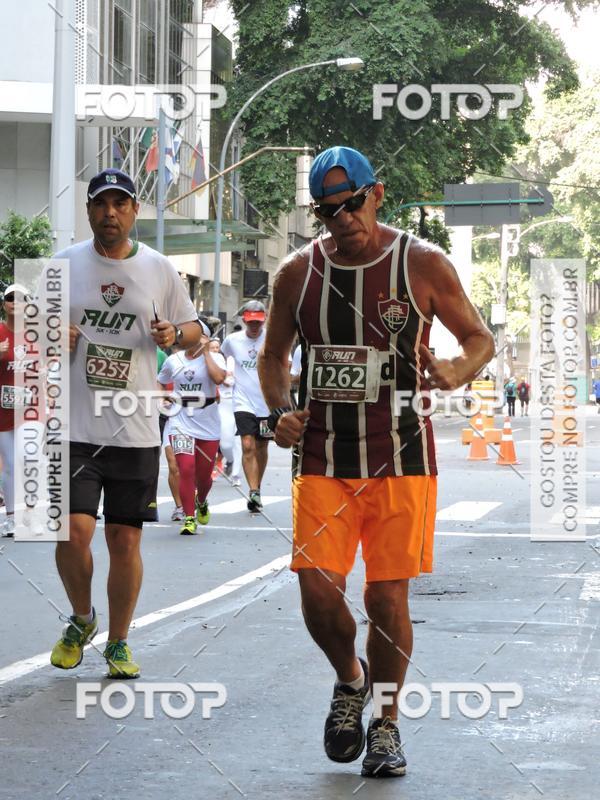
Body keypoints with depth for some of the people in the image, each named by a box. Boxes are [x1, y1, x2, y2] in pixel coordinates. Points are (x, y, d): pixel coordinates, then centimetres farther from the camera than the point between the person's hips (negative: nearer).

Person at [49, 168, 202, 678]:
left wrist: (175, 334, -9)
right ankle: (82, 620, 17)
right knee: (74, 531, -11)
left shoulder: (158, 269, 5)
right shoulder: (65, 264, 4)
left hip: (136, 429, 1)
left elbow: (194, 328, 14)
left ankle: (118, 642, 21)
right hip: (74, 426, -1)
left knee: (125, 539, 4)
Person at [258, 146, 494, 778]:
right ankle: (350, 679, 25)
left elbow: (480, 338, 5)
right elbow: (273, 355, 16)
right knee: (318, 593, -8)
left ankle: (386, 723, 19)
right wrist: (280, 411, -3)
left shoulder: (424, 265, -3)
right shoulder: (298, 273, 3)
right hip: (322, 460, 2)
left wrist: (457, 371, -17)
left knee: (387, 597, -2)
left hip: (401, 462, -2)